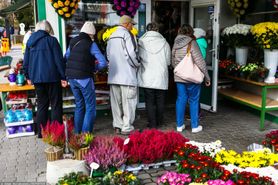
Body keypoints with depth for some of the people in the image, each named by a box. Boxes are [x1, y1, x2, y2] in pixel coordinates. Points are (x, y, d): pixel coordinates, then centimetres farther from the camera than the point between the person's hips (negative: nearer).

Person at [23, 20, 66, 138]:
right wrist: (63, 77, -6)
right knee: (56, 105, 3)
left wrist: (28, 76, 25)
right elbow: (59, 60, -9)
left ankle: (41, 132, 17)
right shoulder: (51, 40, -5)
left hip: (36, 78, 5)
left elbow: (26, 62, 15)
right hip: (52, 77, -5)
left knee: (42, 105, 14)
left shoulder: (30, 41, 10)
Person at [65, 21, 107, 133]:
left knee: (79, 105, 18)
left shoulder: (73, 42, 8)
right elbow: (103, 63, -14)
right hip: (84, 78, -6)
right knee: (90, 106, 3)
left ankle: (77, 132, 22)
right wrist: (94, 67, 3)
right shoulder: (91, 44, -9)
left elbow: (66, 58, 18)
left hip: (71, 77, 7)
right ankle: (86, 133, -1)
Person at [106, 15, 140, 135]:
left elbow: (108, 55, 18)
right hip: (127, 74, -7)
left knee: (116, 102, 11)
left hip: (113, 75, 8)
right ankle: (127, 128, 2)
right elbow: (130, 54, -17)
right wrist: (137, 65, -1)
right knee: (128, 101, 0)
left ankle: (117, 126, 18)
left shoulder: (111, 37, 16)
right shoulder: (127, 34, -9)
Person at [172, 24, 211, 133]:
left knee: (181, 100, 11)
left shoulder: (175, 44, 7)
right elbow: (200, 62, -13)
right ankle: (195, 126, 12)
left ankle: (179, 125, 17)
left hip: (179, 78, 5)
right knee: (194, 101, 6)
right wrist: (207, 77, -6)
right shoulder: (191, 43, -11)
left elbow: (173, 62, 13)